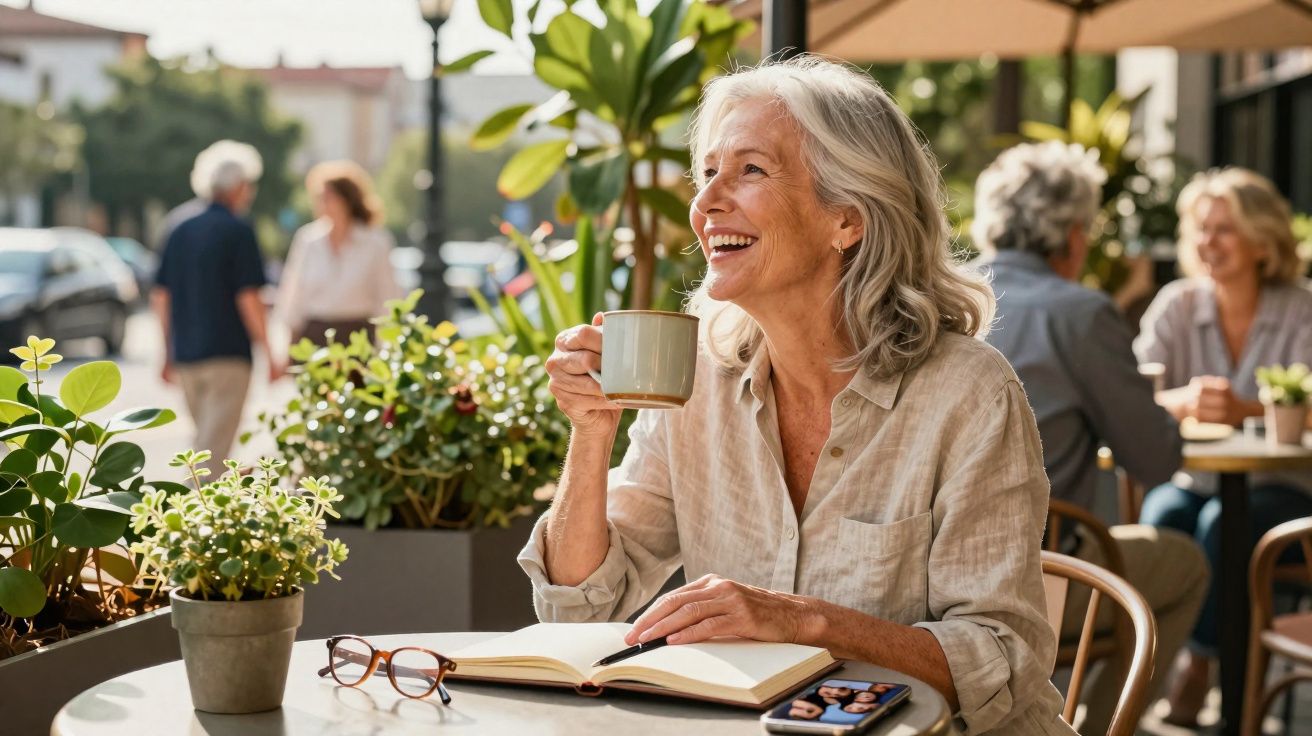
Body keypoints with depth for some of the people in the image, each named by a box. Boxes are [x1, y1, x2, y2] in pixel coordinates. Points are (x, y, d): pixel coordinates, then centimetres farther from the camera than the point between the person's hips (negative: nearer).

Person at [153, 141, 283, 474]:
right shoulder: (239, 232, -9)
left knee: (205, 434, 19)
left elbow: (161, 297, 12)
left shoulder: (181, 232, 10)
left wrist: (169, 354, 20)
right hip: (227, 353, -6)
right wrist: (268, 354, -6)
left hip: (186, 355, 7)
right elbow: (248, 299, -13)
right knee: (214, 445, -6)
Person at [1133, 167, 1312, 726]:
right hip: (1192, 481, 2)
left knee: (1223, 522, -32)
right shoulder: (1176, 305, 4)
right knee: (1164, 511, -31)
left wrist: (1244, 411, -34)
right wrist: (1181, 401, -30)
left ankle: (1200, 662, -21)